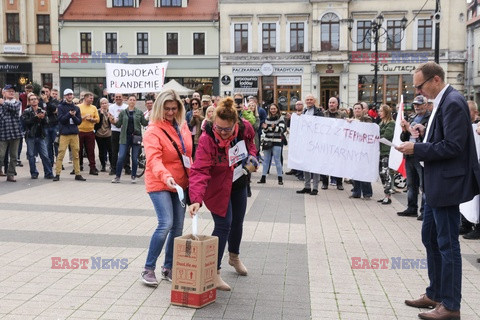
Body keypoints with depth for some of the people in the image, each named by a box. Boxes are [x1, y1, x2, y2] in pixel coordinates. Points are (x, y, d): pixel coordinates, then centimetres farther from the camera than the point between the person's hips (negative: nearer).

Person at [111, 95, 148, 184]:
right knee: (121, 157, -5)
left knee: (135, 158, 4)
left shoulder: (139, 112, 6)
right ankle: (117, 176, 5)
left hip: (136, 137, 0)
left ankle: (133, 176, 17)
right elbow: (119, 125, 8)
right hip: (125, 137, 0)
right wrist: (114, 121, -10)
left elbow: (144, 123, 6)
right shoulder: (123, 112, 8)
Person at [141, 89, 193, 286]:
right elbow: (153, 159, -27)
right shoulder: (153, 130, -13)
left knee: (178, 227, 8)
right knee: (166, 224, -17)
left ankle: (168, 268, 22)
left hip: (181, 183, 6)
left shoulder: (182, 125, 7)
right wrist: (166, 176, -43)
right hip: (159, 184, -6)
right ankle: (149, 269, -2)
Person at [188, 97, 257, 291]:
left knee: (237, 222, 20)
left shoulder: (245, 127, -18)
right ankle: (214, 272, 2)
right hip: (218, 187, -5)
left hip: (239, 183, 6)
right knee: (223, 225, -11)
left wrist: (251, 156, -12)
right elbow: (199, 171, -39)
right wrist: (196, 199, -50)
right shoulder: (207, 139, -33)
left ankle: (234, 257, 47)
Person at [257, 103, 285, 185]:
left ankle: (280, 178, 3)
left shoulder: (281, 118, -2)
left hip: (277, 142, -5)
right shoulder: (267, 118, 11)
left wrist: (274, 127, -30)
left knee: (277, 160, -5)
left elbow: (281, 129, -12)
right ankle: (263, 177, 15)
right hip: (267, 141, 5)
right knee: (265, 160, 8)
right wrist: (265, 128, -7)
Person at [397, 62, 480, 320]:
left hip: (447, 184, -10)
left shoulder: (452, 103, -18)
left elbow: (452, 146, -24)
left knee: (447, 243, 0)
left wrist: (416, 149, -19)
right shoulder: (442, 102, 12)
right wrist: (425, 132, 3)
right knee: (430, 237, 17)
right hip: (436, 183, 10)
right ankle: (435, 294, 31)